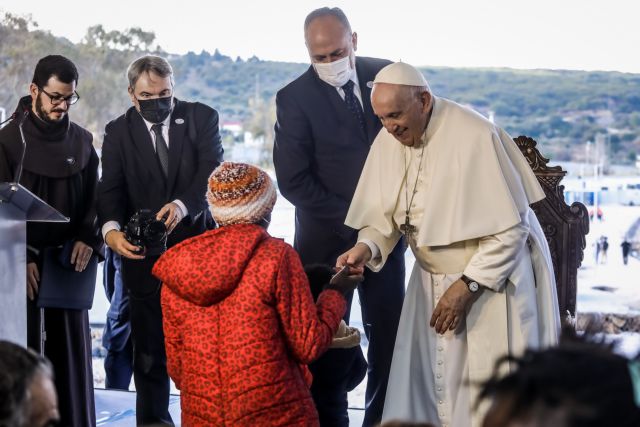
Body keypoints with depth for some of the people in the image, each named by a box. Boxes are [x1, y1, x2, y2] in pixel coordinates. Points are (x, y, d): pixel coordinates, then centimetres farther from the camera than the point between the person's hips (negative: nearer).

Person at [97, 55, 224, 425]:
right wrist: (111, 228, -28)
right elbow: (111, 189, -6)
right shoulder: (118, 132, 3)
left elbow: (212, 169, -13)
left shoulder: (202, 118, 1)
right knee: (149, 344, 6)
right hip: (144, 254, 1)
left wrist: (182, 205, -31)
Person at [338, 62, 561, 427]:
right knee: (424, 388, 6)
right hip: (434, 280, 5)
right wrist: (367, 247, -18)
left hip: (494, 278, -5)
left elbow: (510, 226, -19)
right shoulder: (389, 141, -4)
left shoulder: (474, 136, -23)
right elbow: (385, 215, 3)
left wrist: (467, 286, -20)